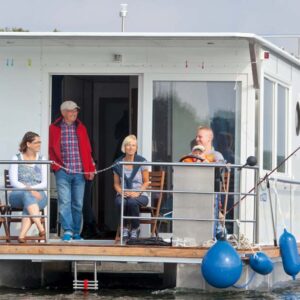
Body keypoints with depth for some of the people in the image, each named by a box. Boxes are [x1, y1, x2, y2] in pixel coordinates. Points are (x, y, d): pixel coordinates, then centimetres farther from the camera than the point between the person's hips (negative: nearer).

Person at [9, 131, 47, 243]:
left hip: (38, 195, 2)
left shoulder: (41, 160, 14)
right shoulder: (16, 159, 8)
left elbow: (44, 183, 5)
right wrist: (28, 190, -20)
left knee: (28, 204, -36)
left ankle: (22, 235, -47)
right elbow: (13, 181, -5)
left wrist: (32, 188, -14)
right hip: (18, 195, -1)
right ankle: (41, 229, -51)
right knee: (27, 196, -38)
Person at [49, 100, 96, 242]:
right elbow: (51, 149, 4)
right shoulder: (54, 128, 3)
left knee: (78, 204, 5)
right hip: (63, 172, -3)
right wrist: (55, 165, -7)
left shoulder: (81, 128, 12)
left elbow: (87, 150, 12)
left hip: (79, 172, 3)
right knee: (65, 202, -11)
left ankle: (76, 233, 12)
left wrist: (90, 169, 7)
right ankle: (67, 231, -13)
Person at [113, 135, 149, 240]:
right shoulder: (118, 163, 5)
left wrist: (137, 193, -15)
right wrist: (122, 192, -11)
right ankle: (125, 228, -12)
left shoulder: (141, 162, -1)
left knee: (132, 202, -38)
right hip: (123, 194, 2)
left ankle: (135, 229, -15)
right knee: (121, 202, -36)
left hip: (139, 195, -2)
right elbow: (116, 184, 10)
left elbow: (146, 182, 2)